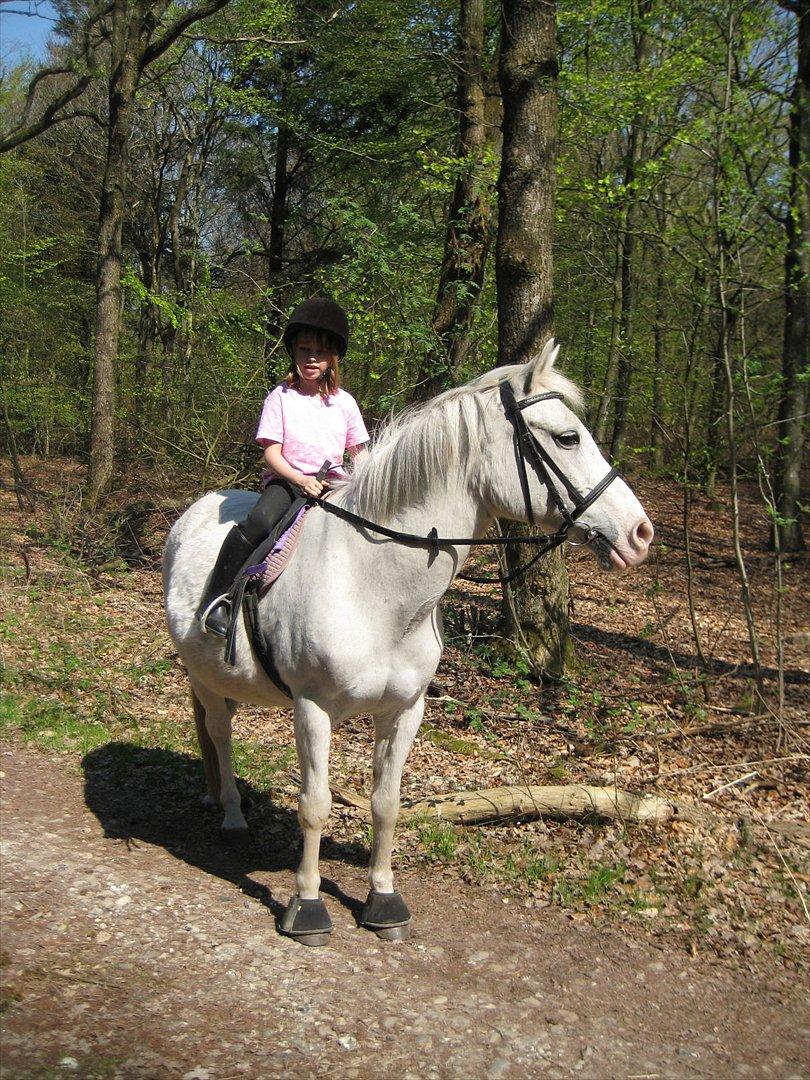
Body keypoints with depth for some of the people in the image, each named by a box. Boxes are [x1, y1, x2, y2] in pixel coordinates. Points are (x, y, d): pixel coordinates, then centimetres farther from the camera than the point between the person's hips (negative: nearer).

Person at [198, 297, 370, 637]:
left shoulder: (344, 402, 10)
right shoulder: (280, 397, 1)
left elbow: (359, 453, 13)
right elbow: (272, 453, -5)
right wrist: (301, 480, -21)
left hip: (333, 482, 4)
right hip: (286, 478, -3)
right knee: (259, 522, -33)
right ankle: (215, 598, -22)